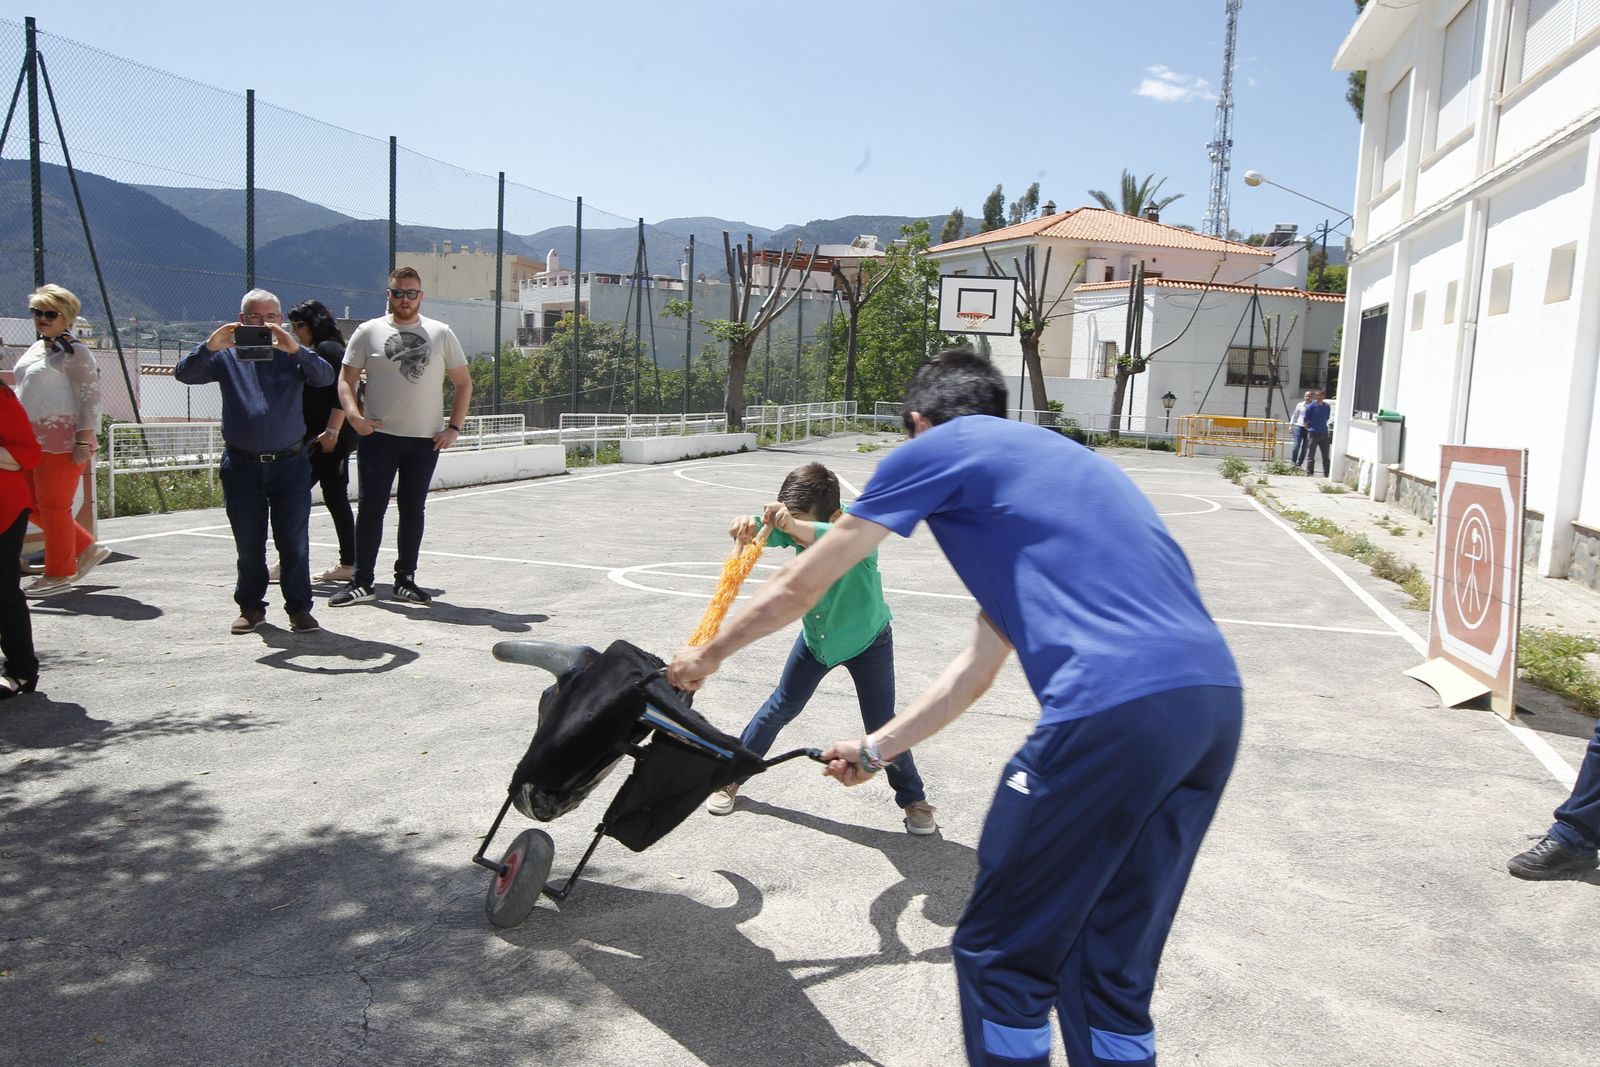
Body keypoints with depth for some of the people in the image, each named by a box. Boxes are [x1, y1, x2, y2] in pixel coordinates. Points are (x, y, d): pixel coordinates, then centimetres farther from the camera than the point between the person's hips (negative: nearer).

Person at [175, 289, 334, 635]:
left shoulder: (293, 354, 7)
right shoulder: (227, 356, 8)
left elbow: (326, 378, -10)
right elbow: (184, 374, -4)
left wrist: (294, 348, -26)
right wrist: (210, 346, -21)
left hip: (290, 463, -1)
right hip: (242, 466, 1)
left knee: (295, 542, 1)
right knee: (248, 545, 7)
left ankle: (299, 608, 12)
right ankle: (251, 607, 21)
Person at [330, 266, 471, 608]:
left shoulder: (441, 334, 7)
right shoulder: (369, 332, 5)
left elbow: (463, 382, 10)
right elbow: (346, 379, 5)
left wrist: (453, 427, 1)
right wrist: (353, 415, -13)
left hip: (425, 439, 1)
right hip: (378, 436, -1)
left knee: (413, 510, 8)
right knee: (371, 508, -2)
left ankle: (405, 580, 17)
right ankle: (361, 582, 6)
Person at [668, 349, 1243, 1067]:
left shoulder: (939, 446, 8)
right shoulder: (1051, 457, 31)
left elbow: (798, 587, 13)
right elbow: (980, 663, 33)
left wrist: (708, 654, 31)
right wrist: (876, 750, 41)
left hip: (1111, 710, -9)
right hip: (1215, 704, 9)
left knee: (1003, 962, 9)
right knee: (1111, 977, 19)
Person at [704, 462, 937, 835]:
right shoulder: (795, 526, -21)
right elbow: (763, 530, -36)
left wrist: (796, 527, -73)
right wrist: (746, 525, -60)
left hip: (867, 639, -4)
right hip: (816, 635, 4)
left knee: (881, 724, 0)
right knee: (781, 706, 13)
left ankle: (914, 799, 21)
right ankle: (731, 775, 28)